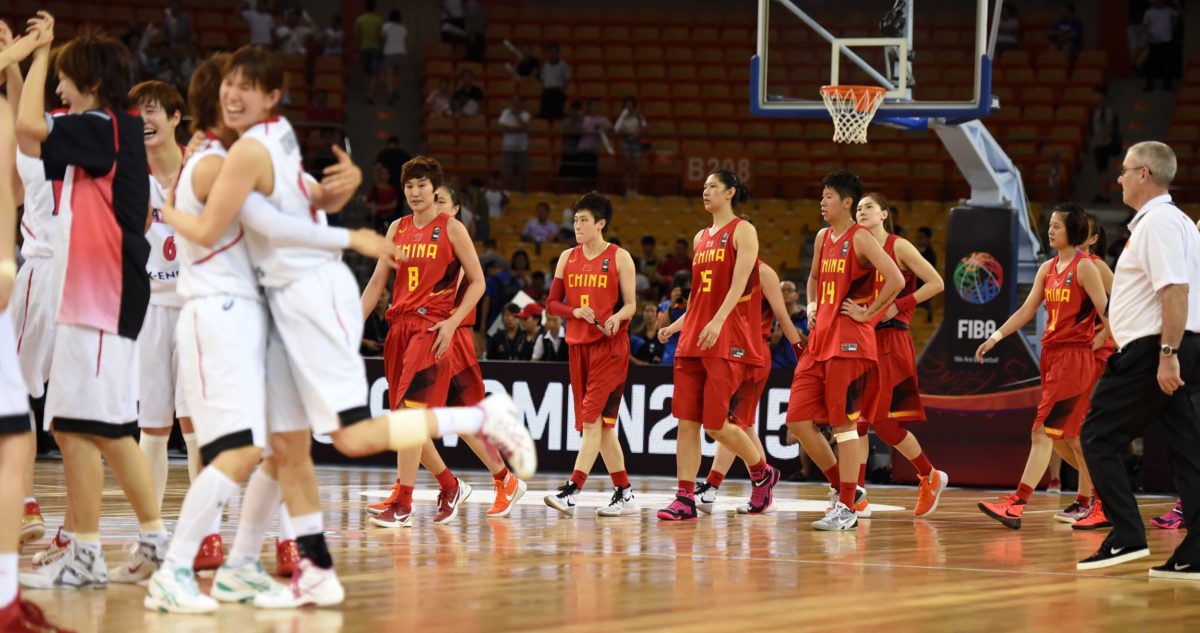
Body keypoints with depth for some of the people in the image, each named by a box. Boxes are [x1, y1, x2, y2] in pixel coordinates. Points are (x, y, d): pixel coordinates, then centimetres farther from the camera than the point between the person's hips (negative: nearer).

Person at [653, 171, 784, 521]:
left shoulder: (743, 231, -2)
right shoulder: (701, 237, 20)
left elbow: (739, 284, -15)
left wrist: (717, 321, -26)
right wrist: (675, 326, 17)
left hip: (728, 339, -7)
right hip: (693, 339, 7)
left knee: (716, 424, -8)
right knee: (686, 421, -2)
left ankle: (763, 473, 15)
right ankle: (685, 499, -3)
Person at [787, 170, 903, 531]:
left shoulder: (860, 239, -9)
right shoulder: (823, 238, 15)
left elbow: (895, 280, -21)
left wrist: (868, 313, -15)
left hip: (848, 342, -8)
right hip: (819, 340, 8)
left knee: (843, 423, -6)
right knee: (799, 421, 4)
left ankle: (847, 507, 0)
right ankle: (845, 489, 16)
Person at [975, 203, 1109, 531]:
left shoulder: (1085, 267, -8)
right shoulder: (1048, 269, 14)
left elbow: (1105, 312, -13)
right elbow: (1027, 310, 15)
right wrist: (996, 336, 6)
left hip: (1074, 356, -8)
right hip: (1051, 354, 8)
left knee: (1043, 432, -13)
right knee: (1072, 434, 11)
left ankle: (1016, 505, -19)